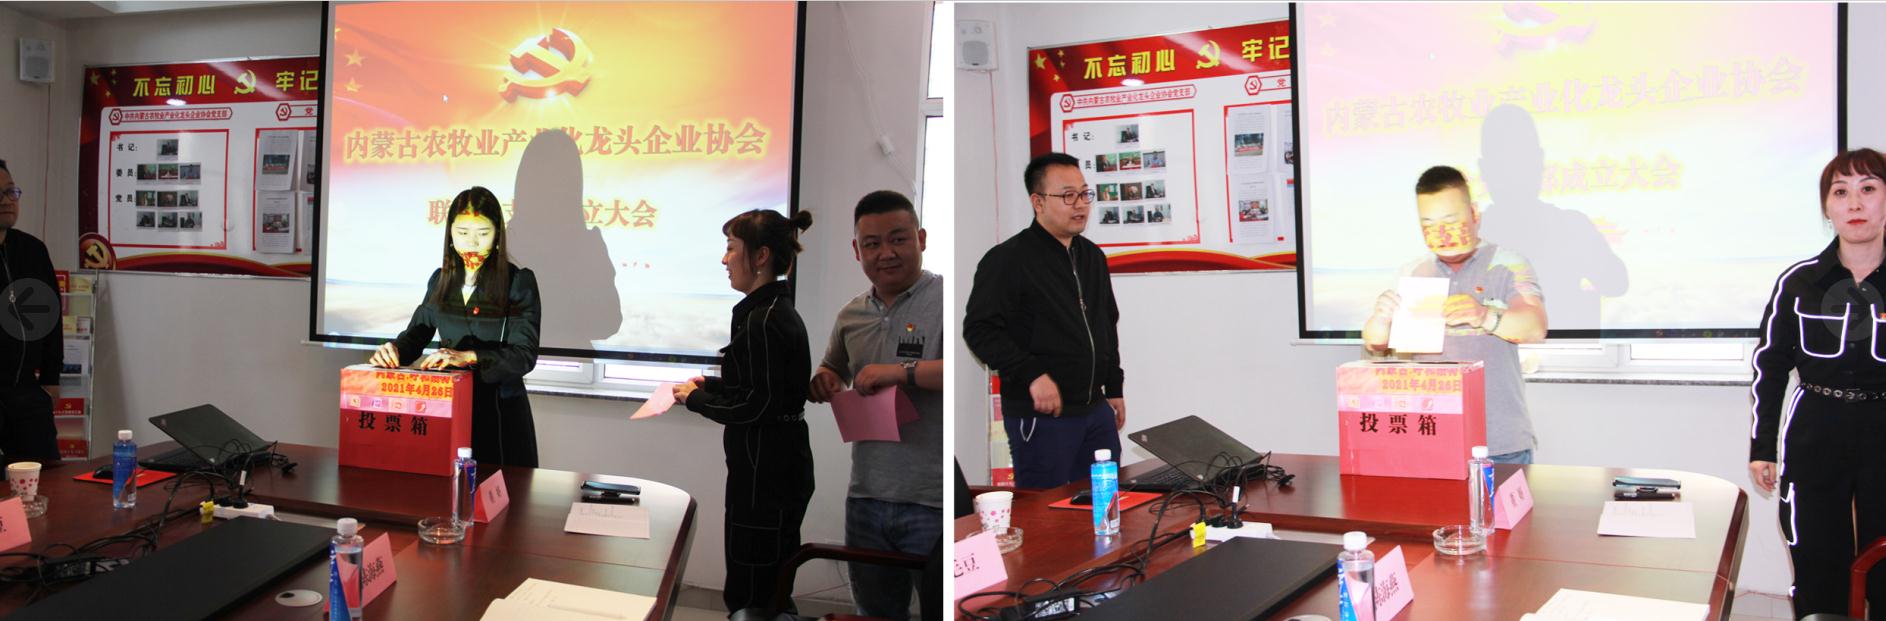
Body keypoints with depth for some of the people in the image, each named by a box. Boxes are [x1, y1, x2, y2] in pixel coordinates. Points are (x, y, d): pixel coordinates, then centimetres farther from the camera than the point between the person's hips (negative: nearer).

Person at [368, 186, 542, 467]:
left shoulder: (519, 282, -8)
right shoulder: (441, 280, 8)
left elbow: (524, 355, -15)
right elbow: (417, 333, 11)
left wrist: (467, 357, -29)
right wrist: (394, 349, -12)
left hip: (501, 412, -4)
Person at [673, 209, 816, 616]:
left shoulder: (762, 320, -20)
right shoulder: (778, 310, 12)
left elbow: (757, 406, -21)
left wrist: (695, 399, -8)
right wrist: (710, 384, 16)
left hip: (765, 471, -10)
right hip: (784, 464, 10)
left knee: (751, 597, -1)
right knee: (772, 585, 19)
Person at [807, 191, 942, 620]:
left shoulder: (943, 299, -11)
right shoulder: (851, 315, 11)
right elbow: (835, 369, 28)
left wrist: (905, 371, -27)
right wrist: (822, 380, 2)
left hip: (933, 506, -6)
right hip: (866, 501, 7)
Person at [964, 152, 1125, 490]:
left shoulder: (1093, 256, 13)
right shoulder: (1007, 259, -11)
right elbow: (980, 330, -15)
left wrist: (1114, 388, 20)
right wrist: (1031, 374, -23)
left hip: (1096, 410, 7)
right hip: (1040, 415, -7)